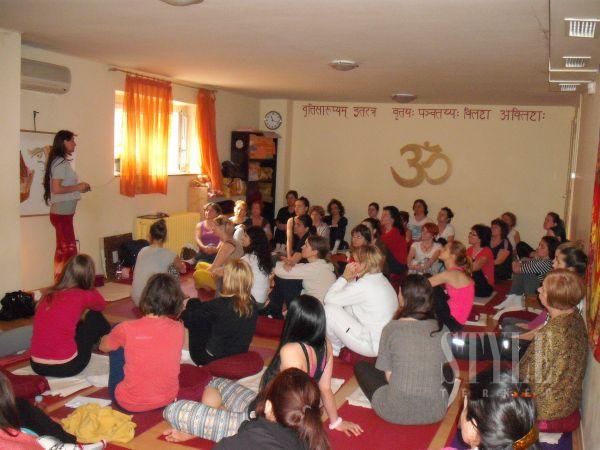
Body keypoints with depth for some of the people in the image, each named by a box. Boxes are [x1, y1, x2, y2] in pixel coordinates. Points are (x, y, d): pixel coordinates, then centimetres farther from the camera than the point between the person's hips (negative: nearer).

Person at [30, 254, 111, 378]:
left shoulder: (48, 295, 6)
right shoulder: (83, 296, -9)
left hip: (37, 367, 5)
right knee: (94, 316, 15)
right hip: (66, 367, -5)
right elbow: (102, 305, 15)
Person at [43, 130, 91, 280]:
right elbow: (56, 188, -21)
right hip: (62, 213, -9)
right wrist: (78, 187, -13)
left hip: (62, 213, 9)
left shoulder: (62, 162, 15)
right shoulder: (60, 162, -14)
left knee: (62, 251, 11)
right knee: (70, 251, -8)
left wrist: (79, 188, 11)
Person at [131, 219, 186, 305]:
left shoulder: (142, 251, 5)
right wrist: (182, 264, 40)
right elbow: (182, 270, 13)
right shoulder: (169, 255, -8)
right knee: (174, 269, 15)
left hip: (136, 299, 5)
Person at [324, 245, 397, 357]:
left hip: (373, 346, -10)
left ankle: (334, 350, 14)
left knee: (330, 309, -9)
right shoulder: (380, 279, 7)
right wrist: (351, 279, -1)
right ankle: (338, 345, 25)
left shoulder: (365, 284, -23)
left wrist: (345, 277, -7)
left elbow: (329, 298, -17)